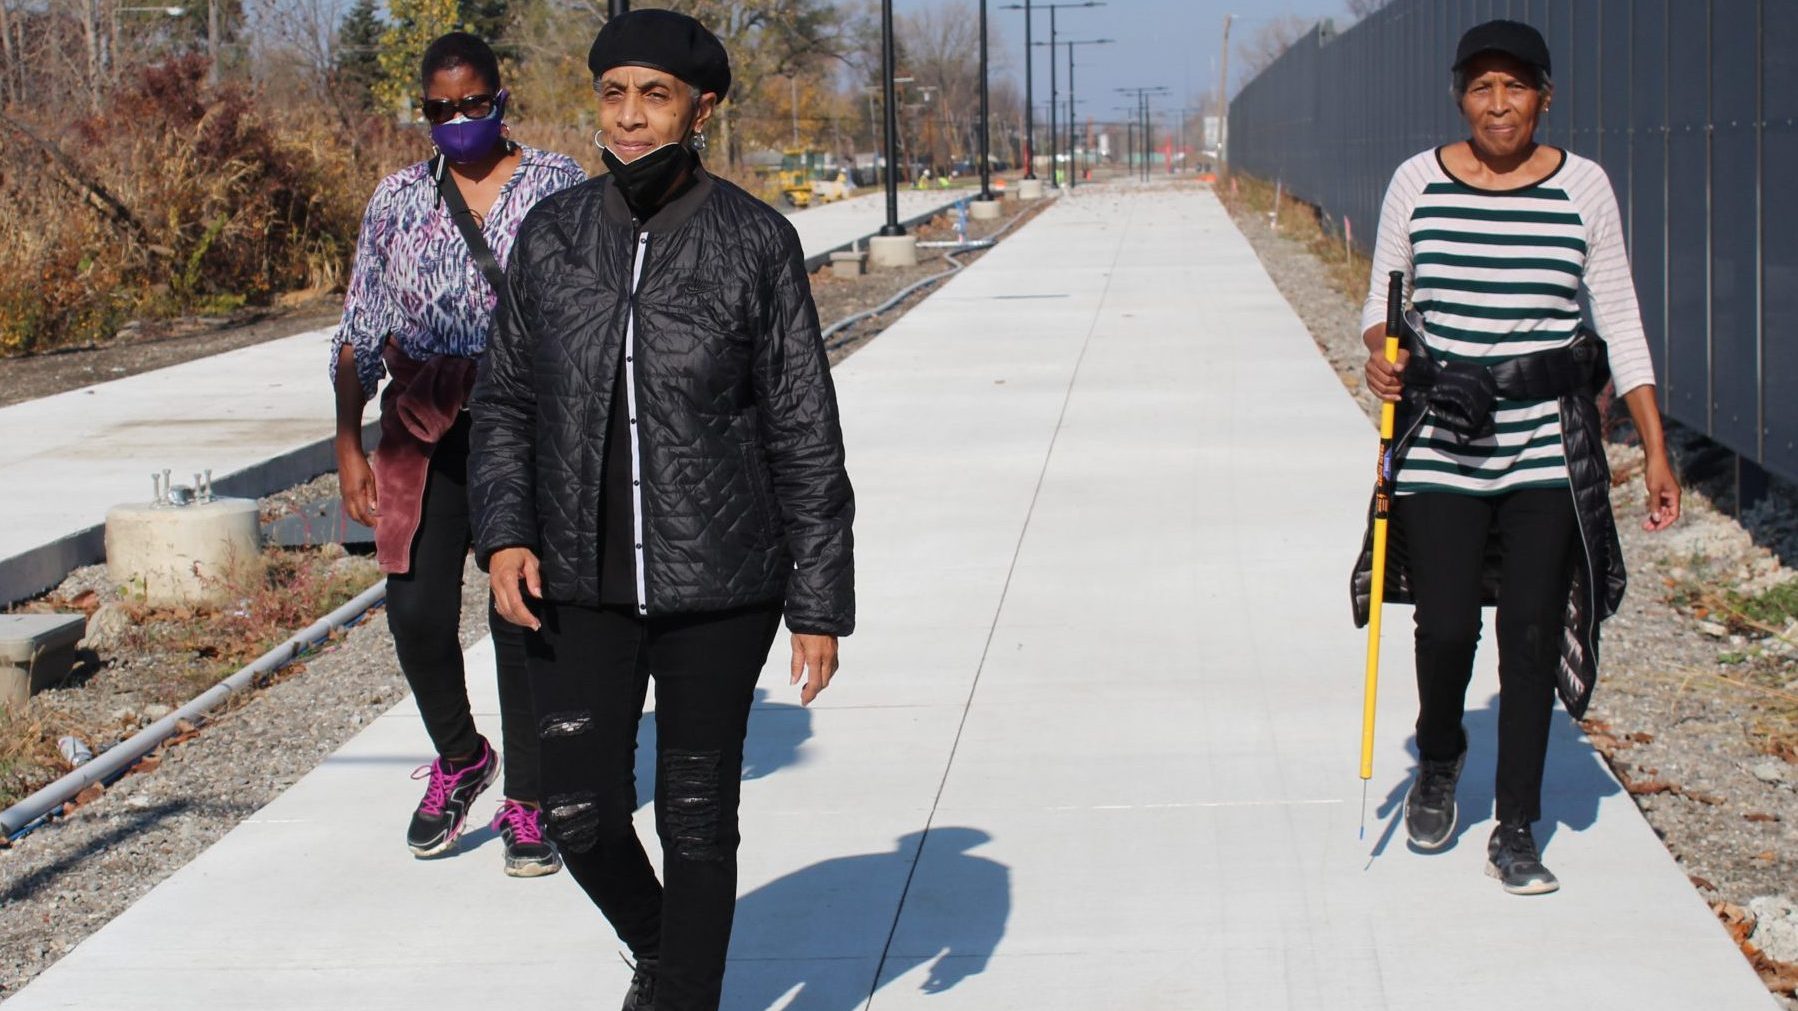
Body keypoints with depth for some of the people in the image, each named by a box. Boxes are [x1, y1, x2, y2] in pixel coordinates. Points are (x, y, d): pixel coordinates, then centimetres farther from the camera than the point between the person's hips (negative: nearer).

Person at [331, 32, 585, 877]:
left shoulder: (556, 186, 4)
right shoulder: (398, 199, 10)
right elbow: (360, 332, 12)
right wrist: (348, 442, 6)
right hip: (426, 433, 2)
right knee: (416, 610, -7)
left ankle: (526, 805, 11)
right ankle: (458, 759, 20)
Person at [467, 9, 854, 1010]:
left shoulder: (757, 243, -7)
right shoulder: (552, 235, 2)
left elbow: (806, 438, -5)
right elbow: (505, 403, 9)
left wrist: (820, 605, -6)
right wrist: (504, 534, -7)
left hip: (719, 586, -3)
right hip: (582, 585, 3)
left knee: (698, 822, 5)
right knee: (581, 813, 2)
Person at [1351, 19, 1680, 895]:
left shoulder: (1583, 187, 1)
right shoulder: (1417, 182, 2)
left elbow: (1620, 323, 4)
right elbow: (1382, 300, 11)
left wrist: (1655, 450, 1)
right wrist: (1380, 354, -13)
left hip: (1549, 444, 0)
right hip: (1441, 440, 0)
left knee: (1533, 632, 0)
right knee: (1447, 625, -3)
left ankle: (1516, 835, 12)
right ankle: (1437, 760, 31)